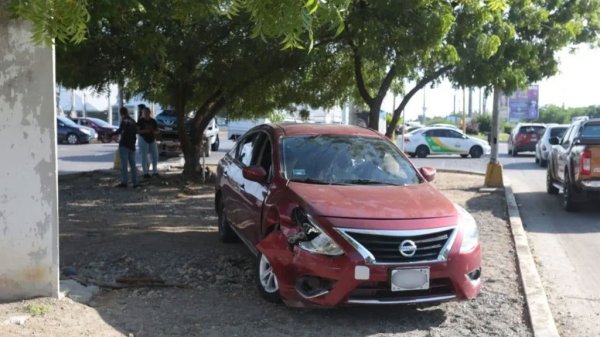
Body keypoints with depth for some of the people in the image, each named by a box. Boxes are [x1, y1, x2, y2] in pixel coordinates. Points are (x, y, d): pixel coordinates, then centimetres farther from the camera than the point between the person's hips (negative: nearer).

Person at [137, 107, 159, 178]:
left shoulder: (153, 121, 8)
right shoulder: (141, 121, -2)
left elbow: (157, 131, 10)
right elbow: (137, 130, -7)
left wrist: (154, 131, -12)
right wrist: (144, 131, -21)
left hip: (152, 140, 4)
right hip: (143, 139, -4)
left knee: (155, 156, 2)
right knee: (144, 156, -4)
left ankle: (155, 171, 15)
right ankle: (145, 173, 0)